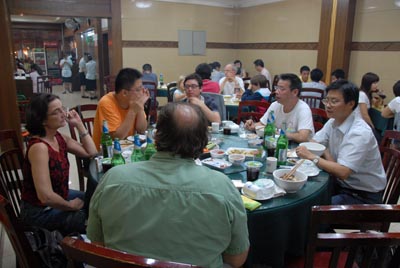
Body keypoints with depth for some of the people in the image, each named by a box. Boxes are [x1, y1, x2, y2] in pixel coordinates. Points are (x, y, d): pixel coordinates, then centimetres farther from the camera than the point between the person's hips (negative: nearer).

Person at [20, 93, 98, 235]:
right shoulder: (39, 147, -29)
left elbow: (91, 152, 2)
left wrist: (79, 124, -6)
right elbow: (46, 196, -34)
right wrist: (71, 206, -16)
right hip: (40, 211, -8)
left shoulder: (58, 137, -3)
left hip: (59, 197, 9)